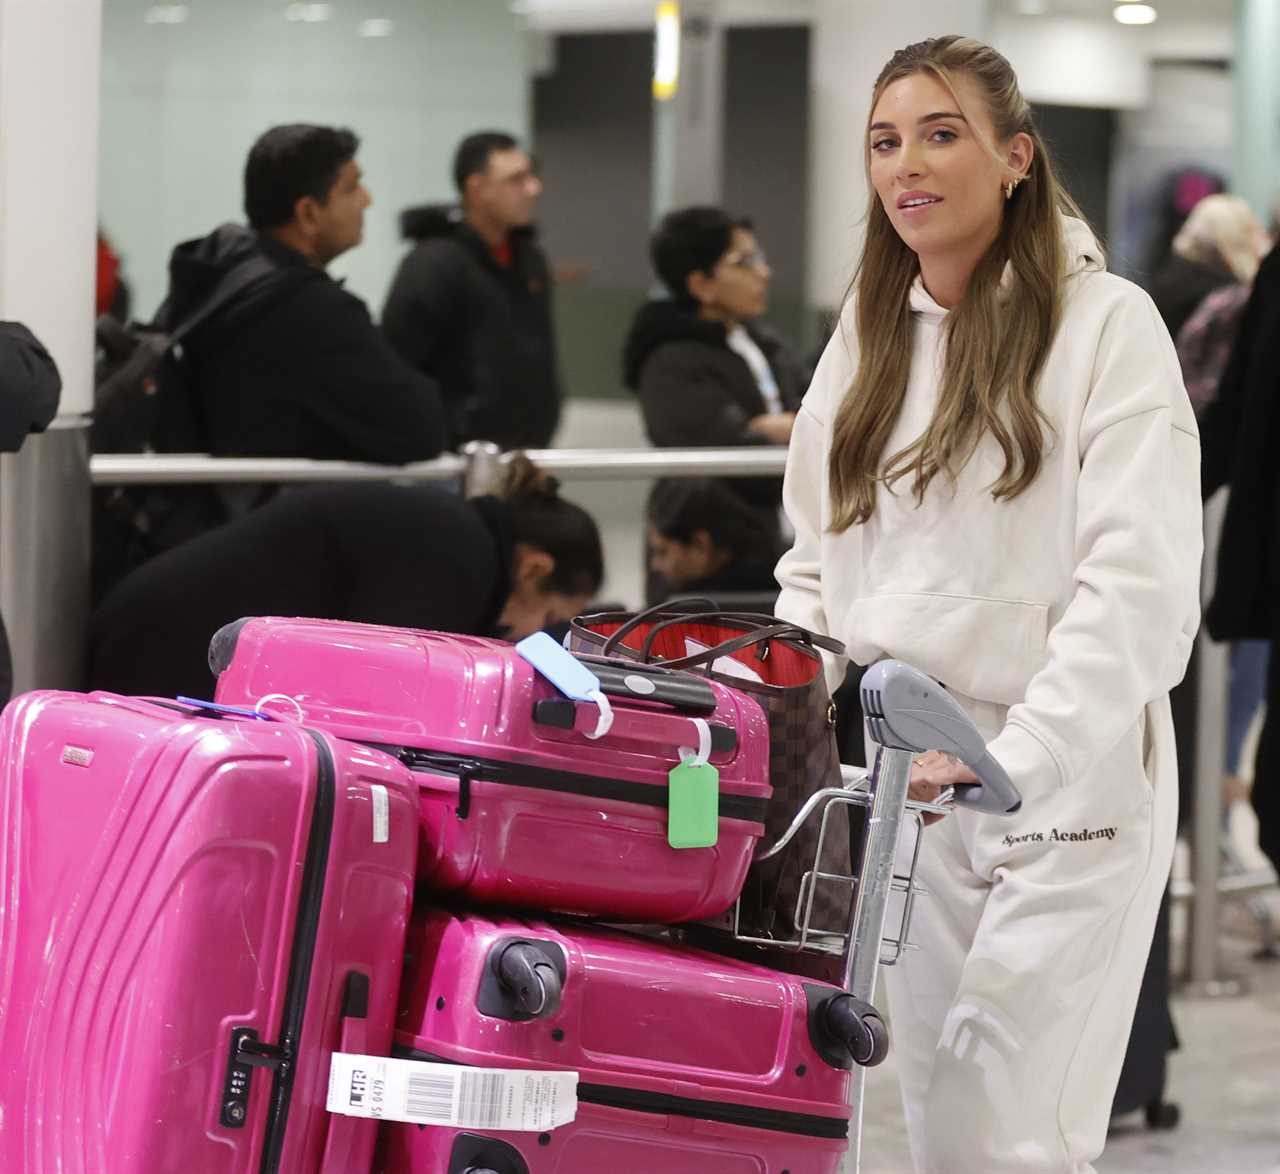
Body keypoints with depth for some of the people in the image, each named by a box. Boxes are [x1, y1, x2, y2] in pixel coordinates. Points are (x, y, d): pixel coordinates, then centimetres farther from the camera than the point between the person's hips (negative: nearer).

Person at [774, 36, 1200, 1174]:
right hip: (907, 772, 6)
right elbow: (818, 565, 21)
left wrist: (1015, 756, -26)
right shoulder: (868, 335, 14)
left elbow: (1140, 581, -16)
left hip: (1067, 780, -6)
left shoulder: (1107, 322, -7)